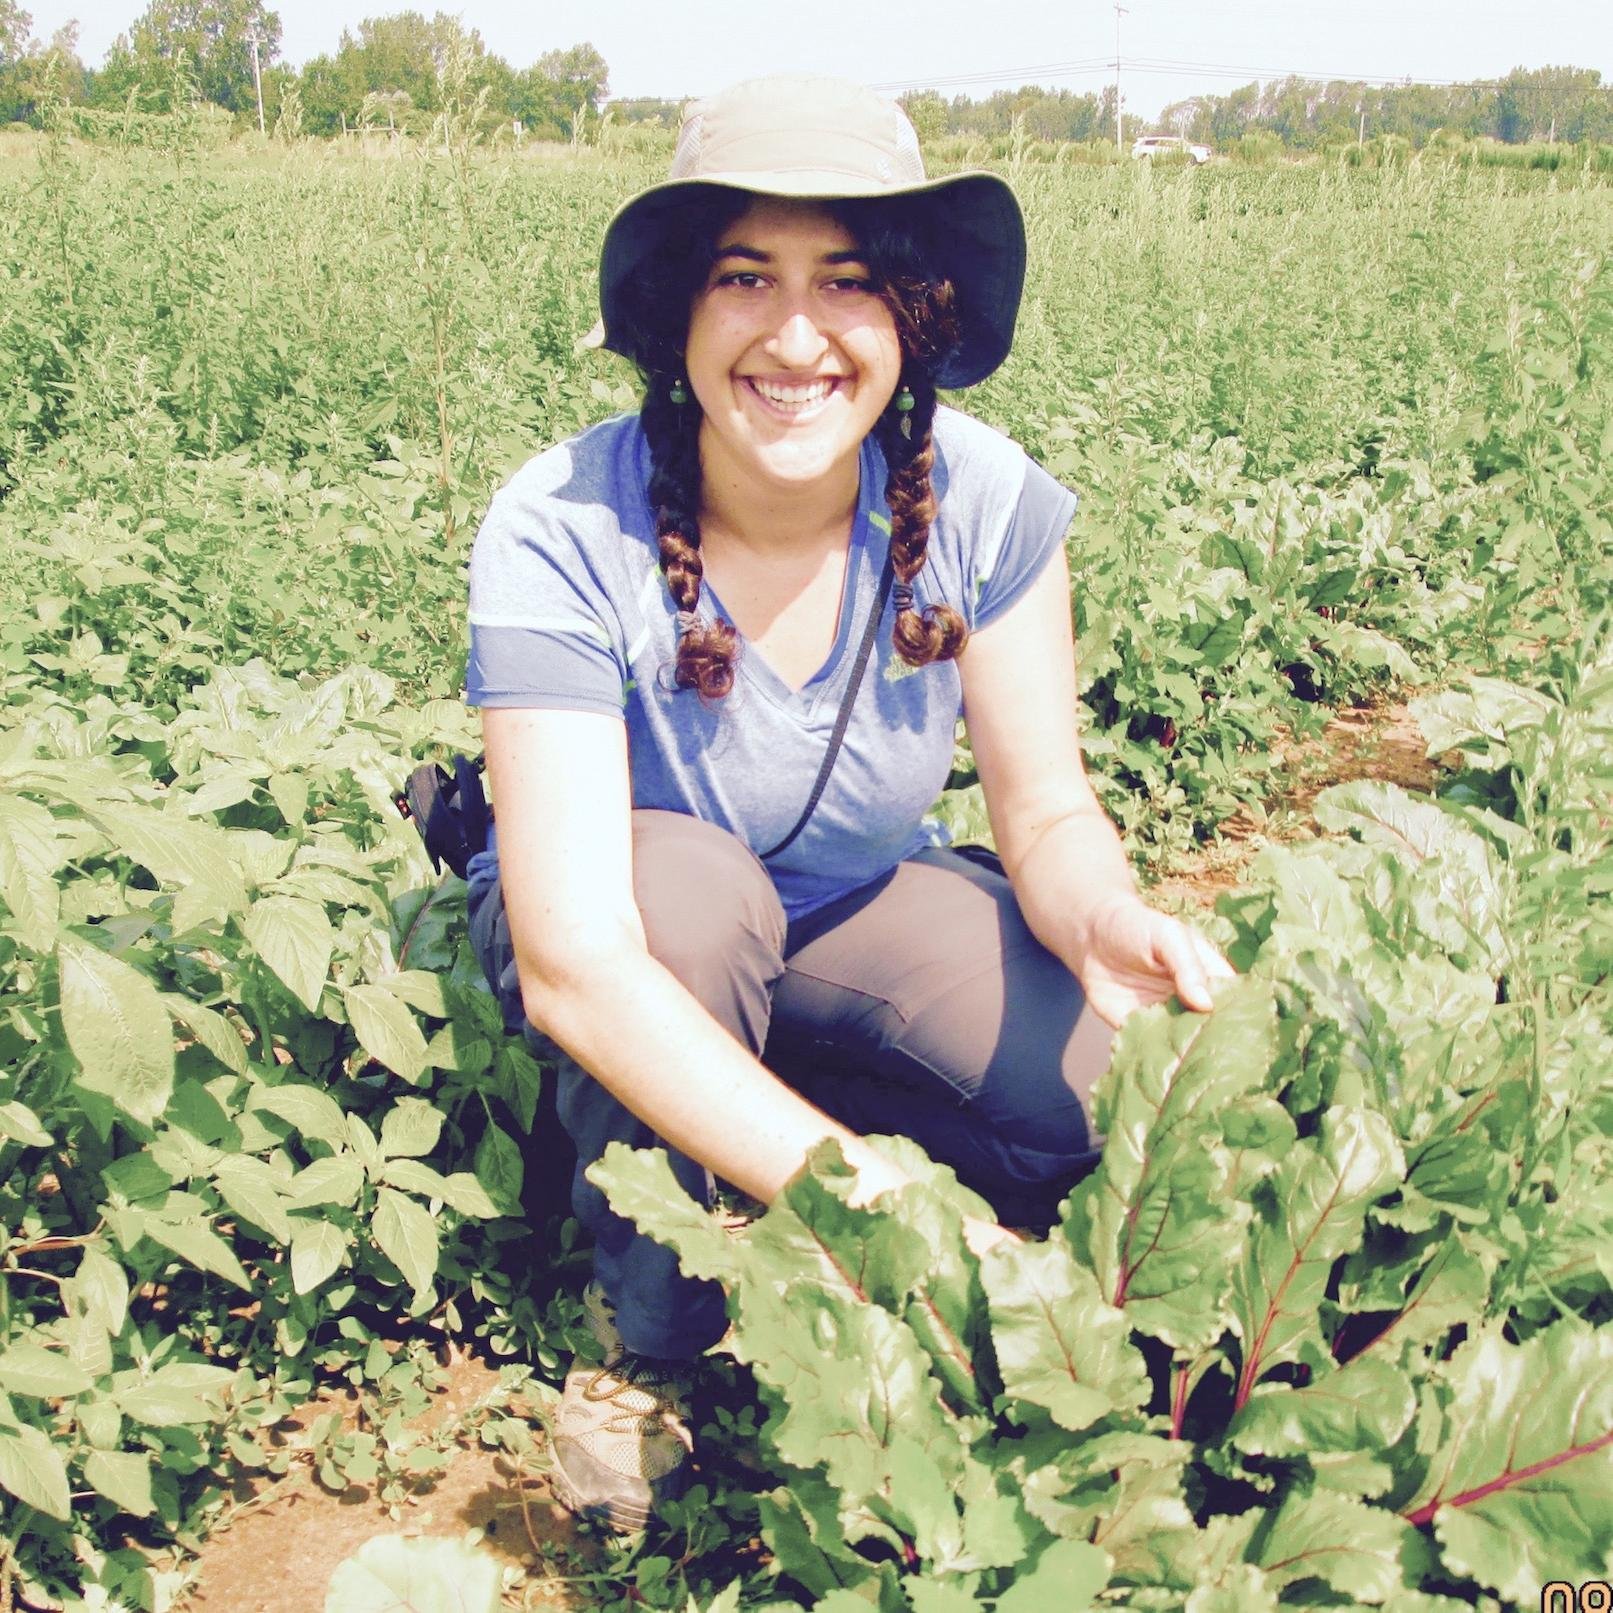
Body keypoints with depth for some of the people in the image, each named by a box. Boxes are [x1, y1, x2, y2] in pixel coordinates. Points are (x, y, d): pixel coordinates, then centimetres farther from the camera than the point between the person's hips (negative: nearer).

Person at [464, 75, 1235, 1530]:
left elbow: (1047, 810, -12)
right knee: (691, 886, -37)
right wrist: (858, 1189, -49)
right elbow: (576, 960, -38)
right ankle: (643, 1350, -11)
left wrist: (1103, 917, -38)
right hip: (635, 938, -2)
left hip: (858, 912, 3)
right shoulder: (564, 536, -31)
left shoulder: (988, 502, -20)